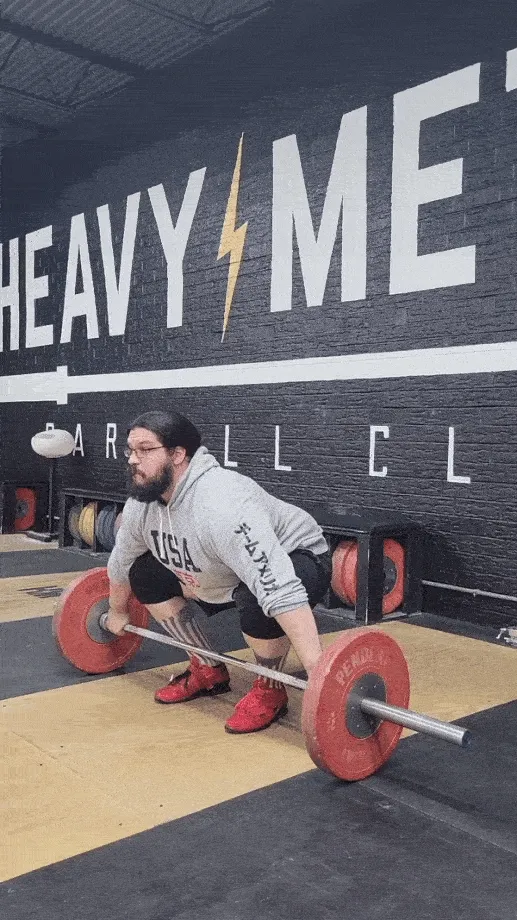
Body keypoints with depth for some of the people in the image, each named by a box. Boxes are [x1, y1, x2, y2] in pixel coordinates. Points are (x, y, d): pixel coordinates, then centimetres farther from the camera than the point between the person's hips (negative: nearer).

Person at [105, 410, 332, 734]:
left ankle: (270, 691, -8)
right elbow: (121, 561, 9)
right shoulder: (141, 503, -12)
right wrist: (117, 611, 22)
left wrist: (317, 670, -50)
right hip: (229, 569, 8)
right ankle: (208, 671, 13)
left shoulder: (220, 505, -40)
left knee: (257, 601, -39)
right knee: (143, 575, 4)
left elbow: (279, 590, -47)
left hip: (299, 560, -8)